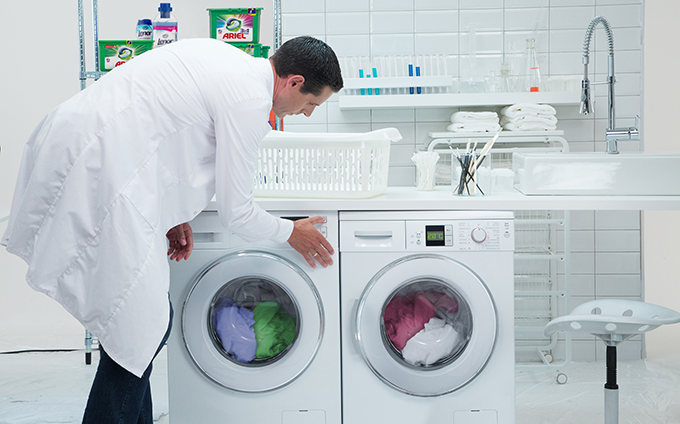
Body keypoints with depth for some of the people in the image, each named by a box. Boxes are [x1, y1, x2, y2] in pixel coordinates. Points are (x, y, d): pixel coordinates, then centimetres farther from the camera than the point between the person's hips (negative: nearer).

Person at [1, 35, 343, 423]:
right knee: (145, 326, -6)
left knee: (142, 319, 15)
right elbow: (236, 213, -7)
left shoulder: (225, 58, 15)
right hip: (97, 171, -10)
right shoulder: (250, 100, -13)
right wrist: (291, 233, 12)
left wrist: (172, 212, 19)